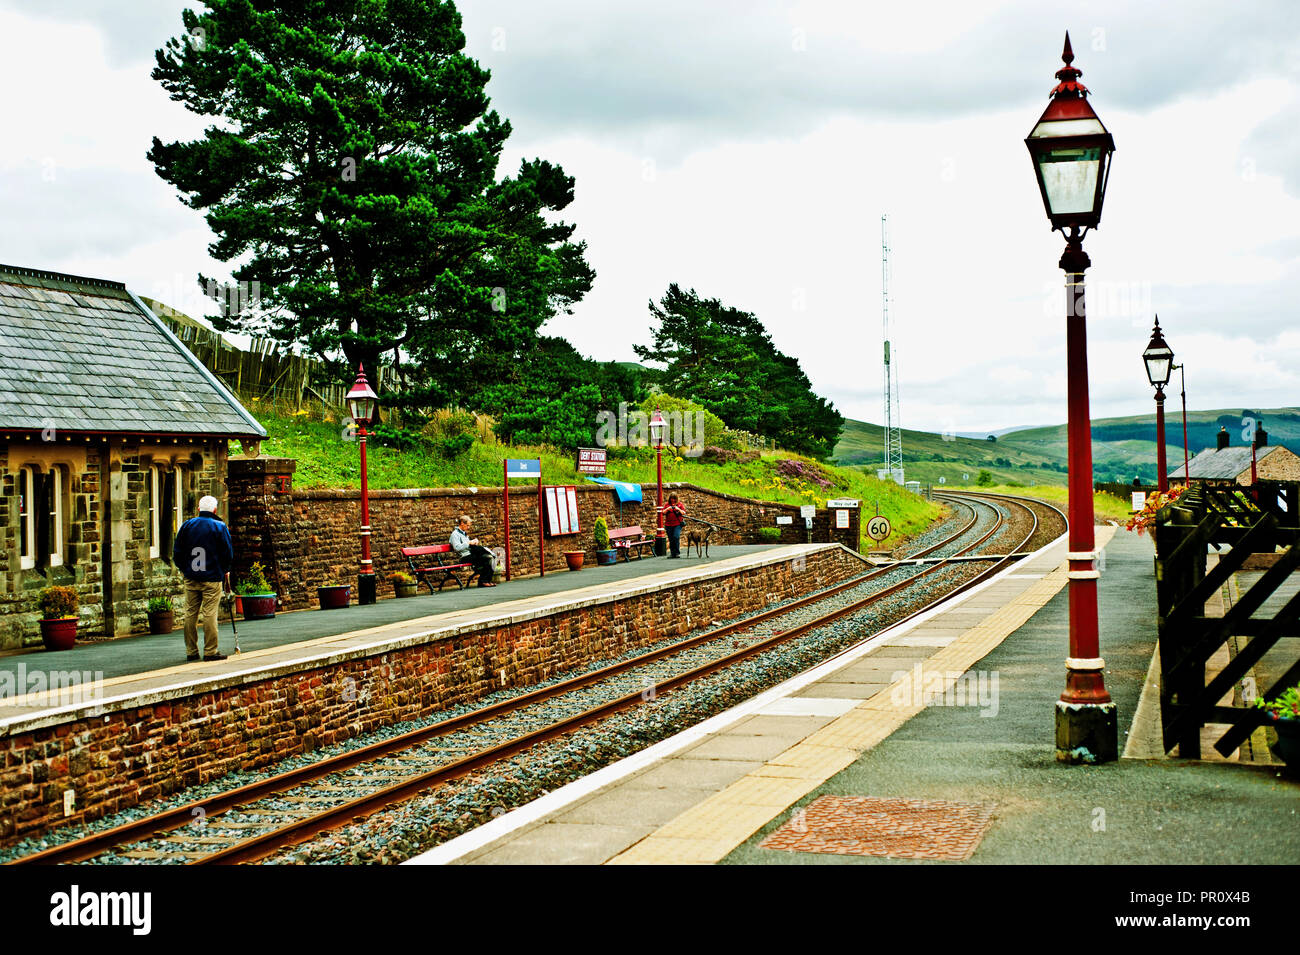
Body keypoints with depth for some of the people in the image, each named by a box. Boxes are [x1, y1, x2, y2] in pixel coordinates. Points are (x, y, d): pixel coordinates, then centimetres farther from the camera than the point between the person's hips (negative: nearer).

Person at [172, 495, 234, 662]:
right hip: (212, 578, -4)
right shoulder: (220, 527, -3)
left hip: (191, 579, 4)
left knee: (190, 614, 7)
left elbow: (177, 552, 9)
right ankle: (210, 651, -4)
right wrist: (225, 571, 12)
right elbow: (229, 553, -3)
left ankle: (191, 651, 10)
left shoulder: (186, 525, 7)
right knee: (210, 614, -4)